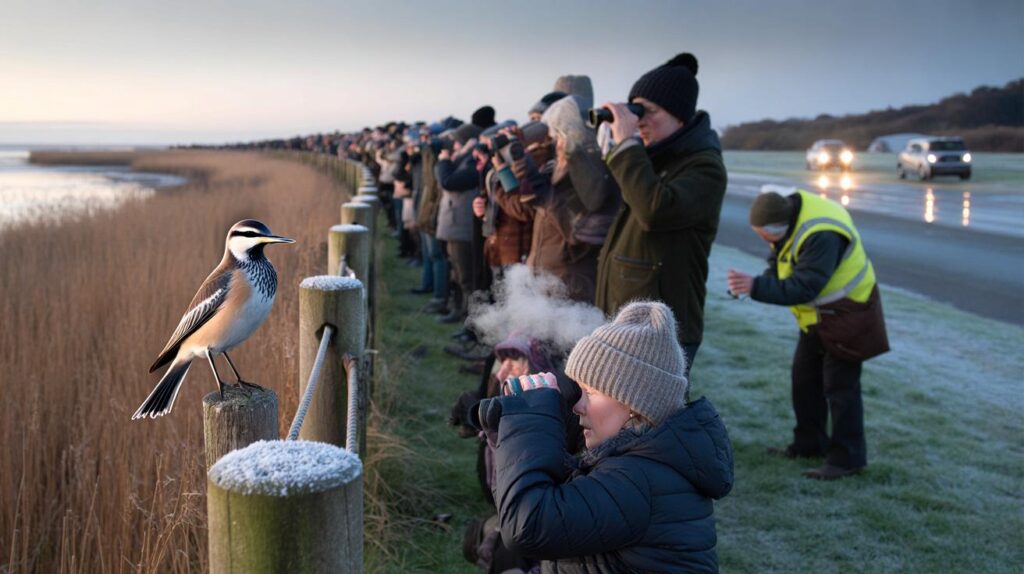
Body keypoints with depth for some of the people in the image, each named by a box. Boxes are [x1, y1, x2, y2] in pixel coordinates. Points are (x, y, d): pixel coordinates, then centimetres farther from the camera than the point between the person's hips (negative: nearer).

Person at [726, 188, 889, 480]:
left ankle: (847, 458, 5)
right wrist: (757, 283, -14)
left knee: (839, 385, -4)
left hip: (846, 314, -9)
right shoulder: (789, 210, -7)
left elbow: (803, 288, -38)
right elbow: (781, 263, 6)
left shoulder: (820, 237, -35)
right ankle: (809, 443, 28)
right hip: (818, 315, 9)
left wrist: (756, 287, -45)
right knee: (804, 377, 15)